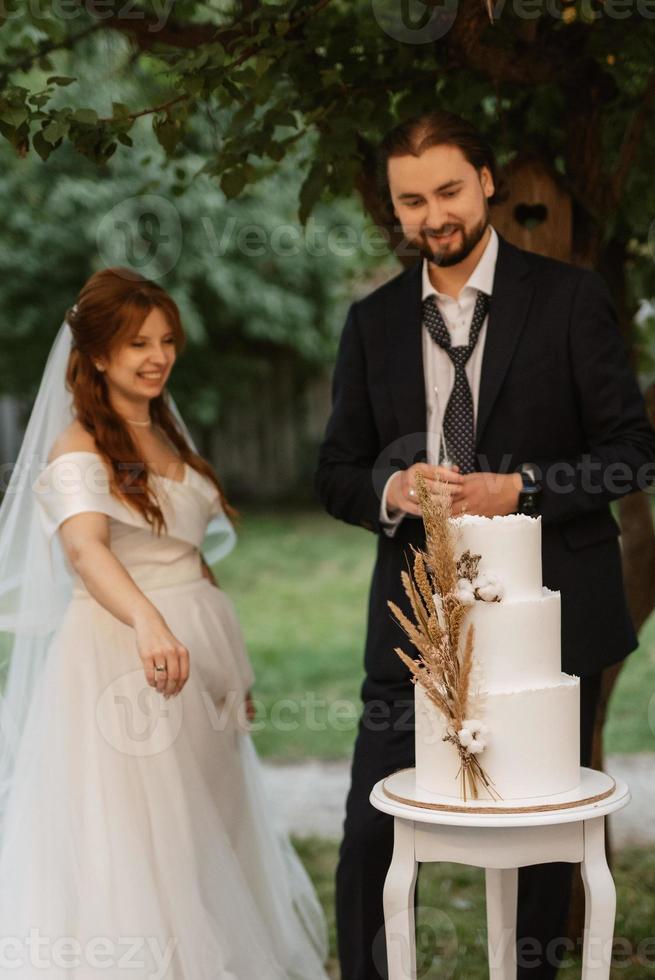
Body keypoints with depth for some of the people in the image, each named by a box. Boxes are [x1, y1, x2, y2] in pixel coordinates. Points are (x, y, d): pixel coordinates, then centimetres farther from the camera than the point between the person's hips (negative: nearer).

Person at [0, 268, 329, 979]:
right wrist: (147, 623, -50)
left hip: (194, 659, 8)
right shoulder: (80, 449, -12)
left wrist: (231, 668, 18)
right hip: (119, 659, -8)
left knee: (209, 845, 15)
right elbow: (84, 546, -32)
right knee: (130, 850, -3)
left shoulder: (167, 438, 13)